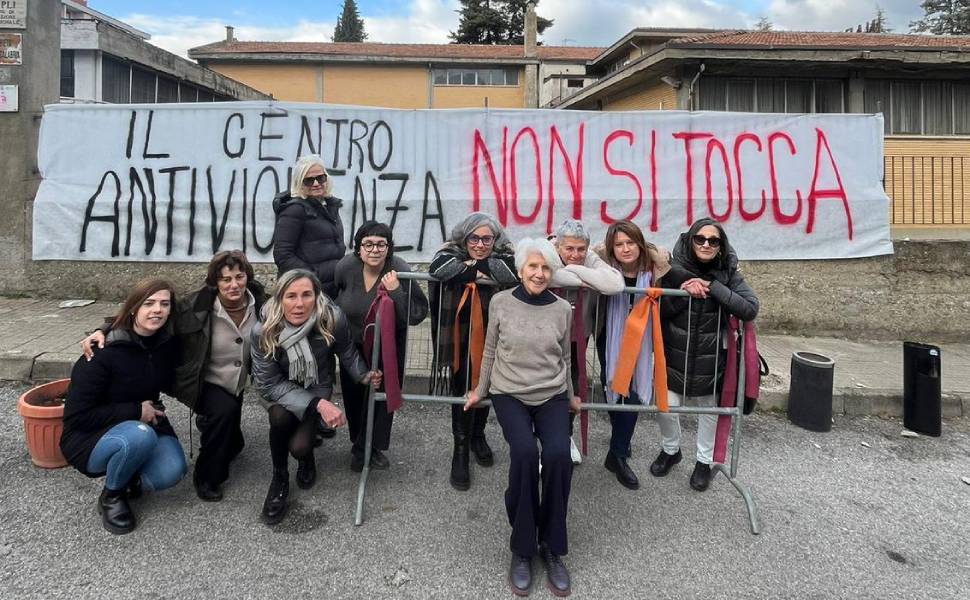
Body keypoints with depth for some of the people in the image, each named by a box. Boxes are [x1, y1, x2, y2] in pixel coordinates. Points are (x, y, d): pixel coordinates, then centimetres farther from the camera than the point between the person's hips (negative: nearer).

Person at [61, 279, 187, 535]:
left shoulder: (167, 344, -7)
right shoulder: (103, 353, -23)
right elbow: (76, 417, -20)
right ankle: (111, 495, -7)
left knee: (171, 471, -23)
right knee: (140, 436, -36)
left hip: (146, 424, 4)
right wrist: (135, 411, -22)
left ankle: (128, 478, 10)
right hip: (90, 437, -4)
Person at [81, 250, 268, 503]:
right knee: (225, 411, -35)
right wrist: (105, 331, -33)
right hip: (203, 384, -5)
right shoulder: (195, 307, -25)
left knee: (232, 444, 14)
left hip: (235, 387, 5)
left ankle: (207, 422, 48)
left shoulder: (259, 302, -15)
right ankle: (206, 477, -12)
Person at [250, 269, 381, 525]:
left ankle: (305, 457, 20)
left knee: (299, 446, -22)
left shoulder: (333, 319, -28)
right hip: (279, 389, 0)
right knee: (281, 417, -33)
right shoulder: (263, 331, -28)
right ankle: (279, 479, -3)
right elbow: (269, 384, -24)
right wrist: (317, 405, -34)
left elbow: (347, 353, -6)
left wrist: (364, 375, -22)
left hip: (317, 387, 0)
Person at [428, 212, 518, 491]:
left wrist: (477, 266, -21)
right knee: (461, 390, 1)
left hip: (492, 340, 2)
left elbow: (513, 272, -27)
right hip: (460, 340, -1)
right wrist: (476, 271, -23)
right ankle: (460, 451, 18)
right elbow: (438, 267, -27)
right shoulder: (452, 253, -5)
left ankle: (478, 435, 43)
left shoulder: (504, 256, -4)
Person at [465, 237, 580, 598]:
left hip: (552, 397, 1)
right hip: (509, 395, -1)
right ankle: (522, 549, -10)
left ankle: (552, 548, -5)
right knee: (524, 452, -30)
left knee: (558, 454, -27)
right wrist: (481, 390, 18)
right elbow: (490, 351, 10)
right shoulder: (501, 303, -3)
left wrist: (571, 396, 22)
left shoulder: (562, 309, 0)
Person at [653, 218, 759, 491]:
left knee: (708, 408, 15)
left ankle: (704, 461, 38)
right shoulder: (675, 269, -7)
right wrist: (682, 292, -22)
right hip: (675, 355, 0)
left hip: (710, 358, 0)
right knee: (667, 407, 6)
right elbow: (658, 310, -6)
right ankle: (670, 450, 36)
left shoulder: (728, 273, -7)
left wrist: (713, 287, -23)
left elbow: (750, 309, -18)